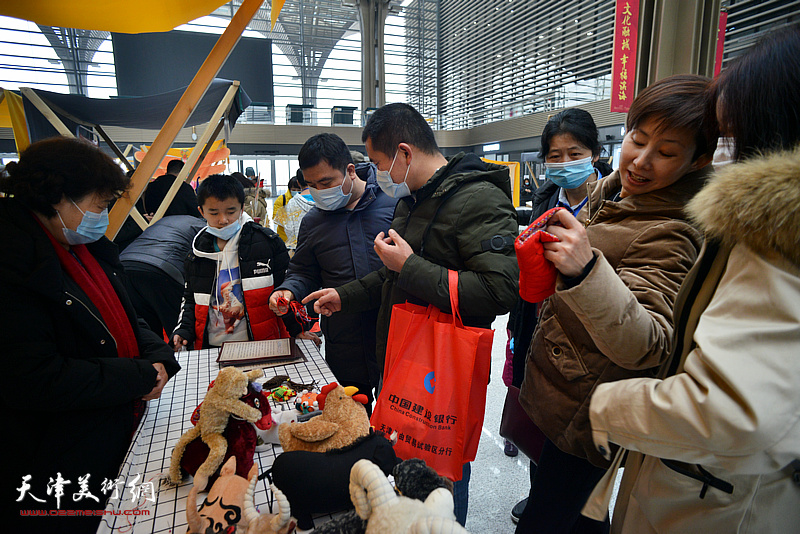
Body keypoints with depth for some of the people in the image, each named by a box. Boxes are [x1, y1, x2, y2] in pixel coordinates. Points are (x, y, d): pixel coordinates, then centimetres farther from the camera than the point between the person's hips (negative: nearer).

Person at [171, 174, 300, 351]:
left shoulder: (267, 242, -1)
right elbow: (190, 298, 23)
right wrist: (183, 330, 8)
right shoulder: (198, 252, 11)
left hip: (262, 346, -4)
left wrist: (298, 329, -2)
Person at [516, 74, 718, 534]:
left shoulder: (671, 233, -23)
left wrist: (585, 270, -50)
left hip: (583, 414, -8)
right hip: (553, 391, 9)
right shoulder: (610, 190, 3)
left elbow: (645, 345, -37)